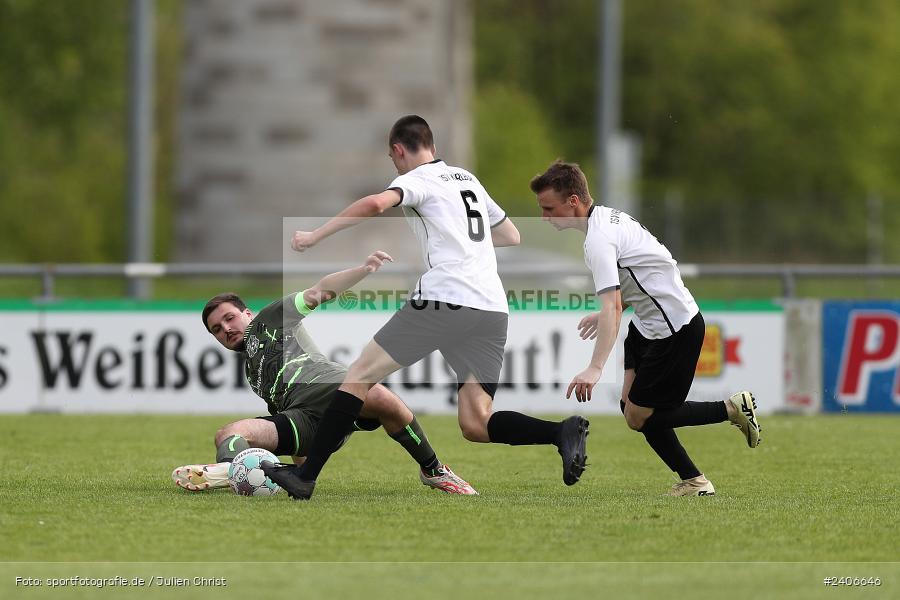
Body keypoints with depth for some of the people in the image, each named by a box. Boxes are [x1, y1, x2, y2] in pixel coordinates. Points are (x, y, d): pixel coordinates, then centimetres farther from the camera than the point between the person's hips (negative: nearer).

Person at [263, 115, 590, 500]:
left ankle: (306, 476, 3)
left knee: (360, 375, 6)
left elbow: (376, 204, -19)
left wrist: (314, 236, -11)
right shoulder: (468, 179, 24)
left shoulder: (417, 179, 2)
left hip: (443, 299, -6)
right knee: (475, 424, 2)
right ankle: (562, 432, -22)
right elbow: (512, 236, 34)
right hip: (493, 310, 6)